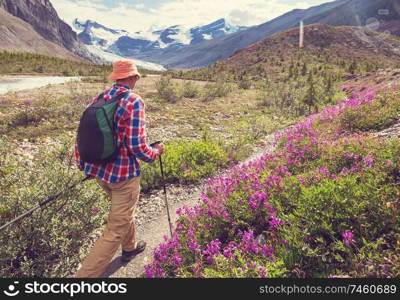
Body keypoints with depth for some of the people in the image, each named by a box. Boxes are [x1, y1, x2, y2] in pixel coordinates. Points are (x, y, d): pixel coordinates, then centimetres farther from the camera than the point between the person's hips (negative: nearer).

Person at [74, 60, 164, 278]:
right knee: (116, 229, 4)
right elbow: (137, 147, -21)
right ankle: (85, 274, 6)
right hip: (123, 173, -8)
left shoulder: (99, 98, 4)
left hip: (99, 170, 8)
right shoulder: (133, 101, -18)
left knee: (123, 209, 31)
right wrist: (156, 152, -1)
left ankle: (129, 248, 51)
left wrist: (82, 164, 20)